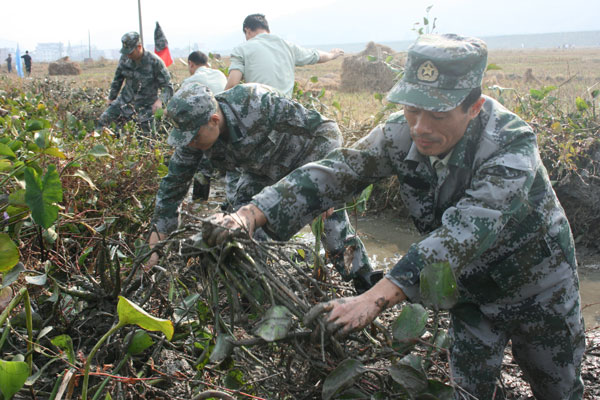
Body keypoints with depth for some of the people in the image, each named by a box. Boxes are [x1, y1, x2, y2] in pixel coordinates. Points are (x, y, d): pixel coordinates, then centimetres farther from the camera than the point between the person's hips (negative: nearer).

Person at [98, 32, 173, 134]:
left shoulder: (155, 62, -20)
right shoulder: (125, 58, -6)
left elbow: (168, 86, -17)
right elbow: (118, 78, 11)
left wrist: (160, 100, -36)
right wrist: (111, 97, 19)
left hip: (146, 105, -4)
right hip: (125, 99, 4)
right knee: (102, 121, -5)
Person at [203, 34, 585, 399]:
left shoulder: (512, 145, -36)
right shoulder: (402, 133, -21)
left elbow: (461, 234, -48)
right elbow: (335, 172, -27)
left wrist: (373, 300, -58)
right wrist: (250, 214, -42)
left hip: (536, 286, -3)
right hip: (471, 286, 3)